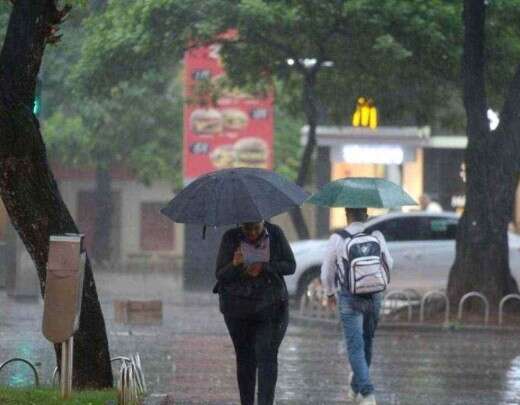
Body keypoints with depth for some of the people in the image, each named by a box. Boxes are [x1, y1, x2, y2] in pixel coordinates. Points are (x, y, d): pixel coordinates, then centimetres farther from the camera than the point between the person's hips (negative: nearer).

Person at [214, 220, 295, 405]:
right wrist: (235, 265, -29)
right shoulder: (230, 238, -6)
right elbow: (220, 275, -7)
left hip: (269, 305, -1)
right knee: (245, 358, 7)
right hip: (238, 306, 1)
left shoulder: (275, 234, -4)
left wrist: (263, 267, -18)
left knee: (267, 356, -12)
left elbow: (290, 266, -3)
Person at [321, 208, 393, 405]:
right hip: (374, 296, 3)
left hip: (350, 298, -3)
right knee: (366, 343, 19)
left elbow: (327, 272, 2)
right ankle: (356, 389, 32)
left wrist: (329, 294, 19)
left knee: (356, 348, -4)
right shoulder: (377, 236, 0)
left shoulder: (337, 239, -6)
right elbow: (389, 264, 11)